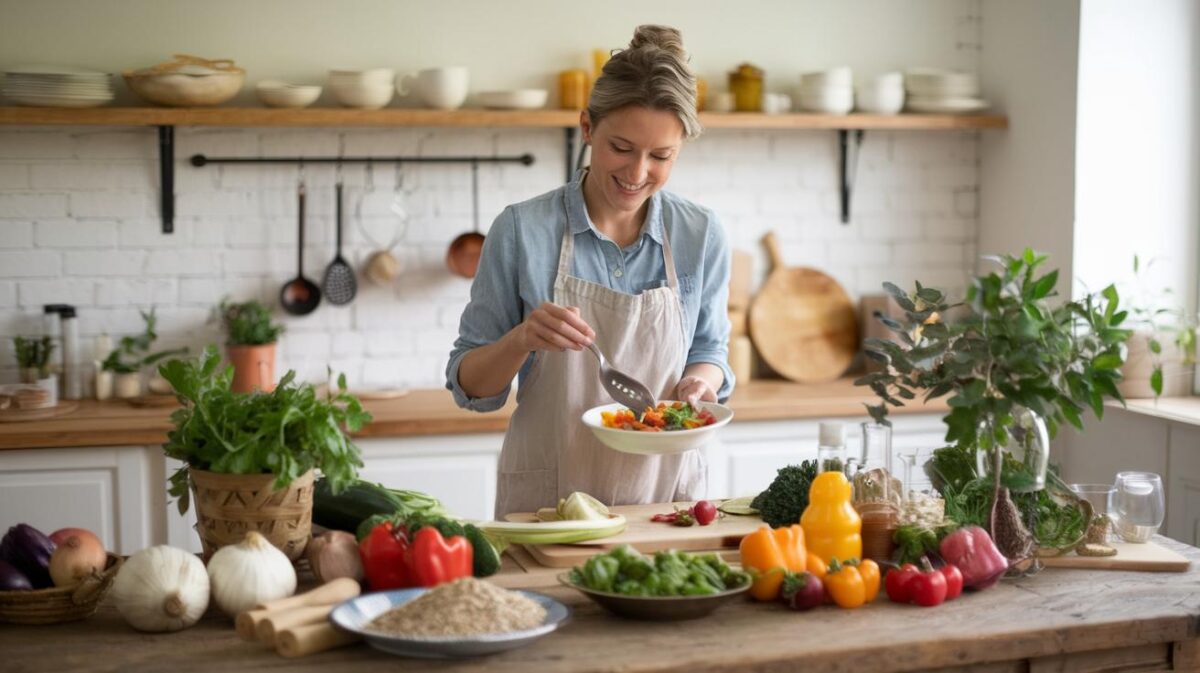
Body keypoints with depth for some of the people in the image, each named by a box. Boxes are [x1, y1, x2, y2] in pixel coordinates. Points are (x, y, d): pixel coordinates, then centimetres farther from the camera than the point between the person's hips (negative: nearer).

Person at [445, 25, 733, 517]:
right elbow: (470, 385, -2)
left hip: (666, 492, 2)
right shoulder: (521, 231, -7)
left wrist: (699, 380, -9)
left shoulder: (701, 237, 0)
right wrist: (521, 340, -20)